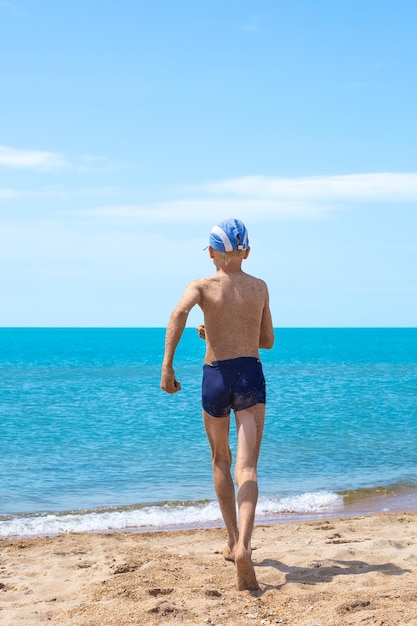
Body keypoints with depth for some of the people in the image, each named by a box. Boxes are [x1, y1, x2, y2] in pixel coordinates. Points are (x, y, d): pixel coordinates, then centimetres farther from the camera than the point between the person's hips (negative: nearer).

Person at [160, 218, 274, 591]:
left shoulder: (202, 286, 0)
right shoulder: (260, 287, 10)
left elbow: (180, 312, -22)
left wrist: (167, 364, -26)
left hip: (216, 378, 0)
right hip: (251, 377, 1)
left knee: (221, 462, 21)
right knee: (246, 469, -8)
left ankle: (233, 542, 30)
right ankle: (243, 545, -31)